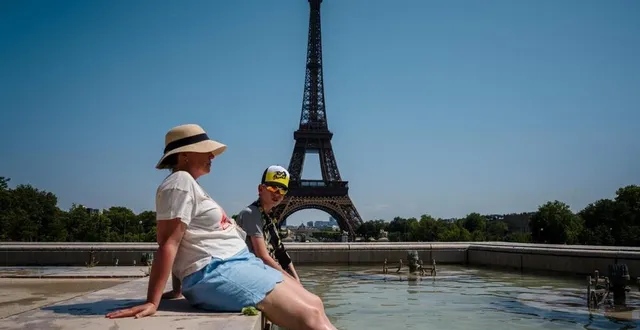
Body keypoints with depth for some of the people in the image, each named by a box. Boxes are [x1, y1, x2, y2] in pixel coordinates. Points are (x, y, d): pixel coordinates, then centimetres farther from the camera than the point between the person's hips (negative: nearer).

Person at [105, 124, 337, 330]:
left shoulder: (190, 184, 23)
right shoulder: (181, 182, -8)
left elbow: (180, 245, 21)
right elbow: (168, 244, -18)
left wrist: (178, 290, 17)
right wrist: (152, 302, -23)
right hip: (215, 273, -10)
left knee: (314, 304, 5)